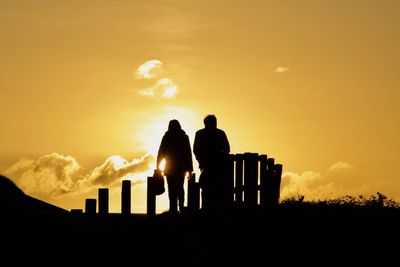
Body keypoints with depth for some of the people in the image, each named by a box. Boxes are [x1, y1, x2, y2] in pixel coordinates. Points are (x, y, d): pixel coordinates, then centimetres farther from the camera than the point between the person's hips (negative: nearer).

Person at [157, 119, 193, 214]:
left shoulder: (166, 137, -1)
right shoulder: (184, 137, 3)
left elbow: (161, 153, 0)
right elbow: (189, 154, 3)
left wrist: (158, 167, 5)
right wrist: (189, 169, 7)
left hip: (170, 167, -2)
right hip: (181, 167, 2)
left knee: (172, 189, -3)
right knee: (180, 187, 16)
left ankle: (173, 209, -11)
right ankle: (181, 207, 10)